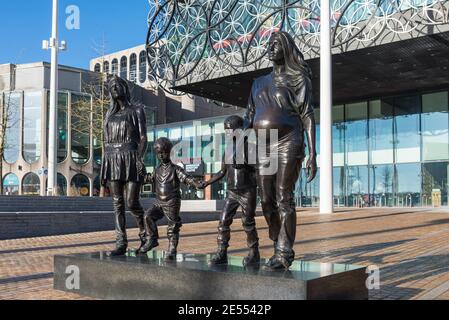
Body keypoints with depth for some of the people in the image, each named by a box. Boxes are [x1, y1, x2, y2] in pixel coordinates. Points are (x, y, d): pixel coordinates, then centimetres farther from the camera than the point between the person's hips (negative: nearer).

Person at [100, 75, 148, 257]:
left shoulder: (137, 111, 5)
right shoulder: (109, 114, 18)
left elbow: (143, 139, -4)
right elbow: (107, 143, 17)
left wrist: (141, 159, -20)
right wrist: (103, 168, 10)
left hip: (132, 160, -4)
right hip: (113, 162, 5)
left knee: (132, 202, -10)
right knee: (117, 203, 0)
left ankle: (144, 232, 16)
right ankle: (121, 244, 3)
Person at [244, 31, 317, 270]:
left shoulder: (297, 79, 2)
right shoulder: (259, 83, 18)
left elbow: (308, 117, -5)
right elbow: (249, 117, 15)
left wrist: (313, 154, -13)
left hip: (288, 144, -5)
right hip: (263, 147, 6)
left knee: (284, 199, -9)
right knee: (267, 201, 4)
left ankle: (284, 253, -2)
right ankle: (281, 250, 16)